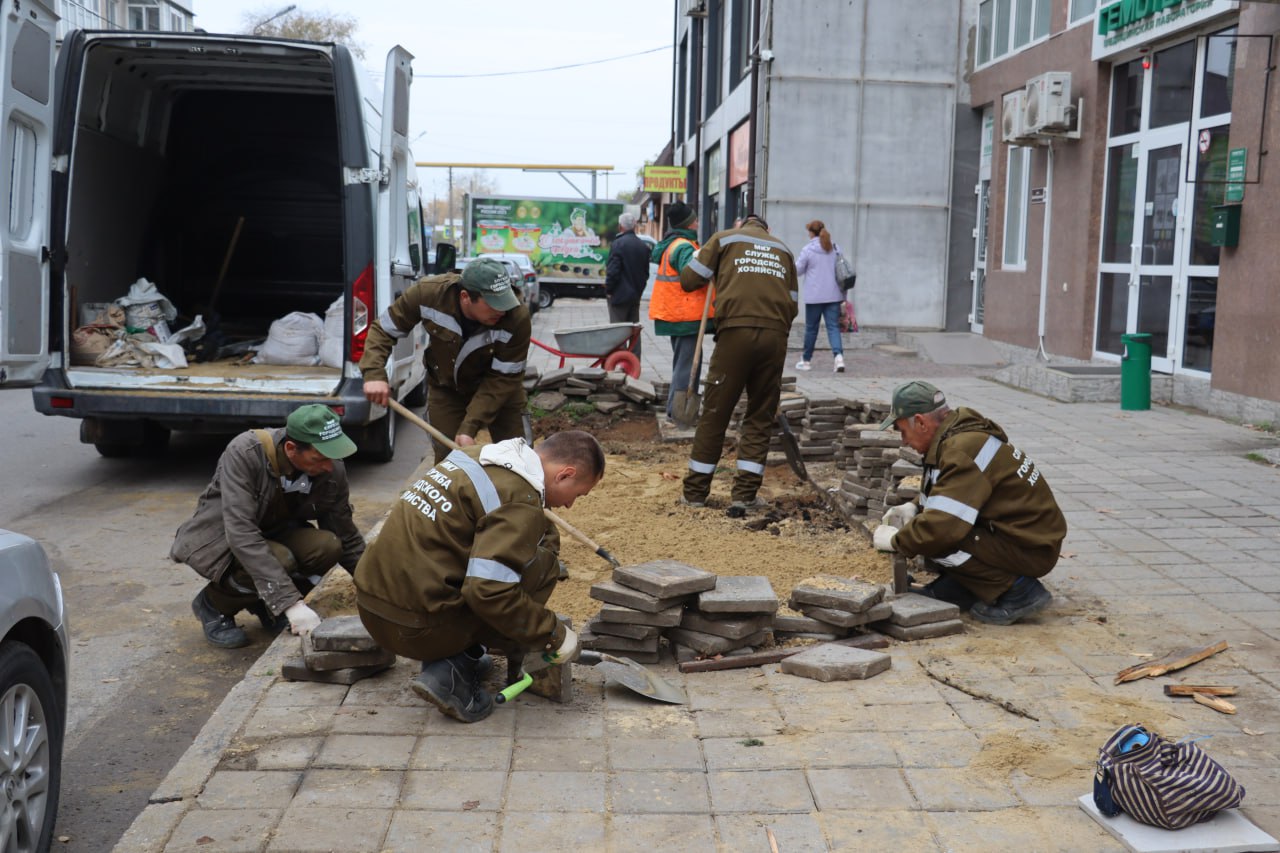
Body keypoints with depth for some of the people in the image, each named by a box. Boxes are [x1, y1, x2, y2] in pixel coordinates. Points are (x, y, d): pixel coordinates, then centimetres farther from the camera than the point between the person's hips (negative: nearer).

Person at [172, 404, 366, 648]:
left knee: (327, 546, -25)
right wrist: (291, 601, -44)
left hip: (273, 532, 4)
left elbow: (346, 537, -5)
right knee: (278, 562, -34)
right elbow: (241, 534, -39)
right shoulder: (244, 453, -32)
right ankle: (214, 603, -2)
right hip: (219, 537, -4)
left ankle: (265, 602, 3)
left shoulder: (332, 470, -18)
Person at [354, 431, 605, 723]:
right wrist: (554, 635, -10)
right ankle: (452, 676, -5)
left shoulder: (479, 457, 11)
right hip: (414, 625, -9)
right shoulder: (520, 500, -15)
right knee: (542, 563, -3)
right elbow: (489, 592, -24)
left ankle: (464, 655, 12)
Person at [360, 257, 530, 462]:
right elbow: (383, 329, -16)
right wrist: (374, 373, -32)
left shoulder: (517, 317, -34)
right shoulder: (429, 293, -31)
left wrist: (469, 427, -32)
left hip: (497, 389, 0)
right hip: (445, 386, 1)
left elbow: (503, 378, -26)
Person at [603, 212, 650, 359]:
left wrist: (608, 290, -8)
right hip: (636, 295, 7)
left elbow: (613, 271, -18)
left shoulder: (618, 244, -15)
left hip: (619, 295, -7)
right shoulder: (643, 246, 8)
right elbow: (646, 272, 13)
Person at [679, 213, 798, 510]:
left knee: (714, 414, 4)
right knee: (760, 418, 9)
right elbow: (793, 304, 20)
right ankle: (745, 494, 6)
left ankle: (695, 492, 11)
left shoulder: (725, 238, 14)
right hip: (776, 337, 2)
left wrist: (716, 275, 28)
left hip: (736, 332, -2)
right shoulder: (783, 249, 23)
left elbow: (689, 280, 10)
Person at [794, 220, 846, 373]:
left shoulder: (808, 250, -8)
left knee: (811, 328, 9)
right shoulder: (835, 248, 7)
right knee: (833, 327, 0)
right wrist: (843, 296, 17)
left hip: (814, 296, -3)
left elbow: (798, 270, 1)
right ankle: (839, 356, -20)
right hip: (833, 295, 3)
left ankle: (805, 360, 20)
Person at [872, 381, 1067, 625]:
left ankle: (1019, 591, -9)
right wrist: (915, 510, 5)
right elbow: (949, 500, 22)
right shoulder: (961, 434, 7)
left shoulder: (963, 450, -24)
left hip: (1028, 548, -10)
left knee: (936, 542, -20)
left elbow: (943, 526, -29)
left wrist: (895, 541, -13)